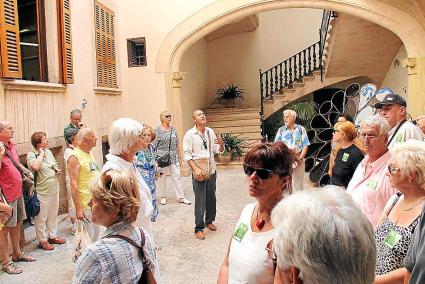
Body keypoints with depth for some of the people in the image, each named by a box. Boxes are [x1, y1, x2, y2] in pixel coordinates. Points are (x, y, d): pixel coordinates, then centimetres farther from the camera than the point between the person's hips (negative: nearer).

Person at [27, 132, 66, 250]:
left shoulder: (48, 151, 8)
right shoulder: (31, 154, -12)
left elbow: (55, 165, 21)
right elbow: (35, 166, -32)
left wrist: (58, 170, -1)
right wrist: (41, 154, -20)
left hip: (54, 188, 7)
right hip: (42, 191, -7)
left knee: (53, 215, 18)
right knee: (41, 217, 5)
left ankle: (52, 236, 32)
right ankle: (42, 240, 17)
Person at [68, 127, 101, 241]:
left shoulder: (90, 153, 9)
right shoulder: (75, 157, -17)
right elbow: (74, 185, -21)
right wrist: (78, 209, -23)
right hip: (86, 205, -8)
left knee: (96, 234, 19)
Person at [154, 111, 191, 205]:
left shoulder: (174, 129, 8)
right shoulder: (157, 130, -3)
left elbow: (177, 144, 12)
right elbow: (154, 145, -3)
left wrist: (180, 156, 11)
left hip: (174, 157, 3)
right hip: (161, 157, -3)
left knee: (176, 176, 2)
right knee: (162, 177, 7)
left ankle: (181, 197, 8)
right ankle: (163, 197, 23)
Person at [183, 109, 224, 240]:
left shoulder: (210, 131, 6)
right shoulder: (190, 134, -8)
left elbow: (218, 150, 10)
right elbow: (186, 154, -11)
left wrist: (221, 144, -12)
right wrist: (196, 169, -20)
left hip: (212, 171, 5)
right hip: (199, 172, -5)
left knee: (211, 198, 14)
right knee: (200, 201, -2)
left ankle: (209, 221, 33)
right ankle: (199, 228, 10)